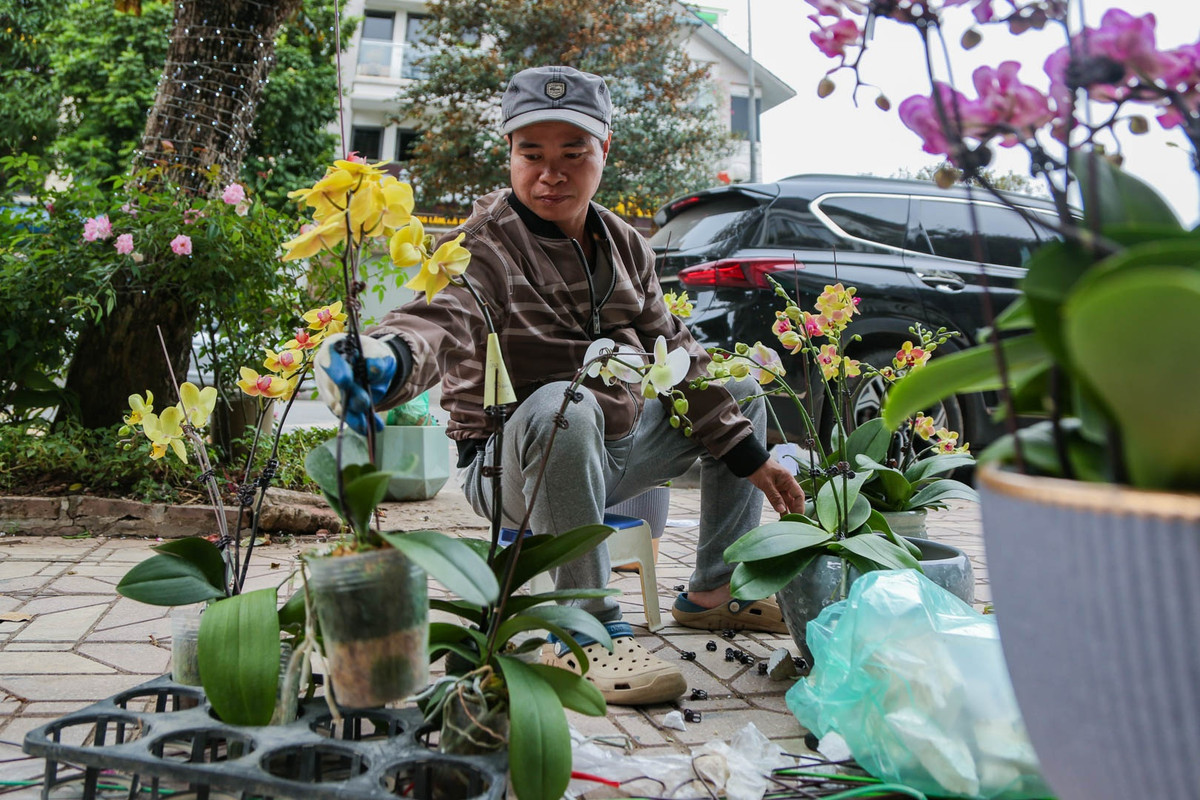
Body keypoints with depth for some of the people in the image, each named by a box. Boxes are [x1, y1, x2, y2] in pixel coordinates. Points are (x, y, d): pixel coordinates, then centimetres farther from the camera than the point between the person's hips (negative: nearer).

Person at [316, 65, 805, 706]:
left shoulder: (624, 246, 6)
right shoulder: (485, 245, -14)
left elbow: (673, 353, 9)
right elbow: (442, 319, -36)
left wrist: (752, 458, 6)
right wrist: (387, 359, -60)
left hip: (616, 449, 7)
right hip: (515, 465, -7)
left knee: (740, 392, 13)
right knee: (562, 405, -39)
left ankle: (712, 593, 17)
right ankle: (587, 632, -26)